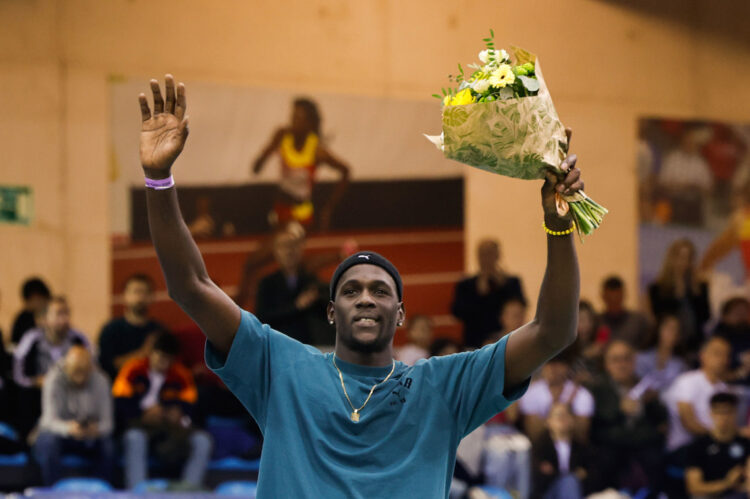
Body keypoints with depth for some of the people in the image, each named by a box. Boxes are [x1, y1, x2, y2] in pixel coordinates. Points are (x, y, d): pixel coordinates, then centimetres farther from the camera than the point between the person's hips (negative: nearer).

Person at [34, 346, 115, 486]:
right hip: (60, 431, -1)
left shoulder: (100, 381, -12)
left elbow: (107, 422, -14)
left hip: (91, 436, 1)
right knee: (48, 442, -35)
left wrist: (97, 429, -40)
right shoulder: (54, 379, -18)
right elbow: (50, 420, -25)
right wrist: (68, 428, -48)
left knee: (107, 444, -30)